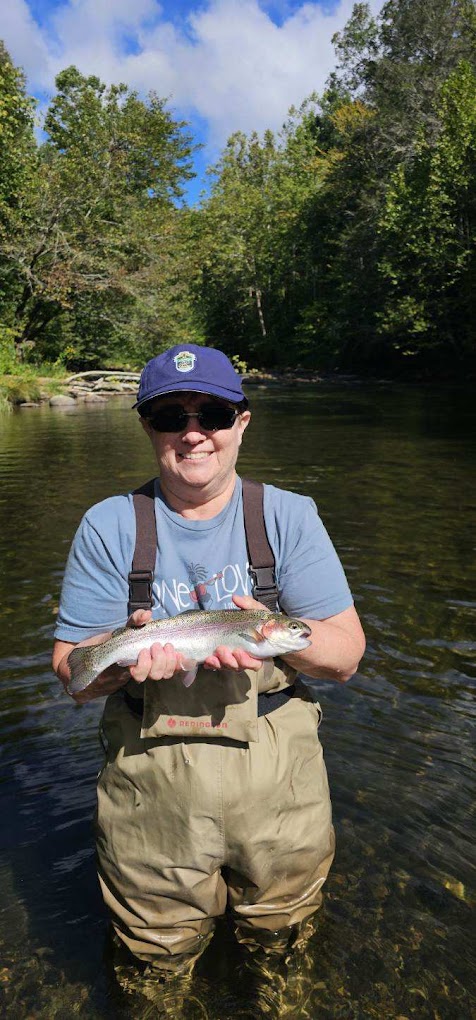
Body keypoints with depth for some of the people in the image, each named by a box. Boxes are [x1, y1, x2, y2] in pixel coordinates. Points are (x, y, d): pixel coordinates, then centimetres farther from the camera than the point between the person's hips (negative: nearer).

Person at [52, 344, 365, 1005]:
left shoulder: (289, 516, -4)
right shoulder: (108, 527, -4)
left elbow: (347, 653, -7)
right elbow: (70, 671, -4)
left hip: (274, 768, 1)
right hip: (150, 770, 0)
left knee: (279, 946, 22)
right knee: (157, 966, 19)